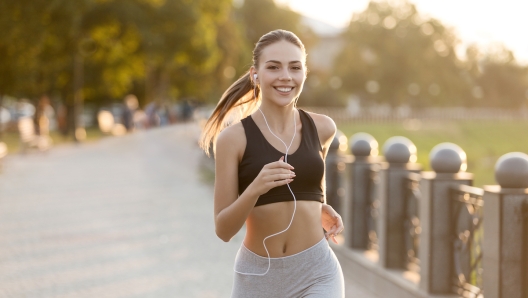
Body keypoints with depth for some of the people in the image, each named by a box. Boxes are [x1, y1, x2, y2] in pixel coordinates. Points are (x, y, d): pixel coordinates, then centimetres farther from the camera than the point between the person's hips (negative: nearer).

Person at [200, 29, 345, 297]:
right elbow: (224, 230, -10)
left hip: (316, 273, 1)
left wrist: (322, 207, 9)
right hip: (257, 276, 0)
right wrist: (255, 189, -25)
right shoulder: (233, 137, -8)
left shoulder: (322, 128, 1)